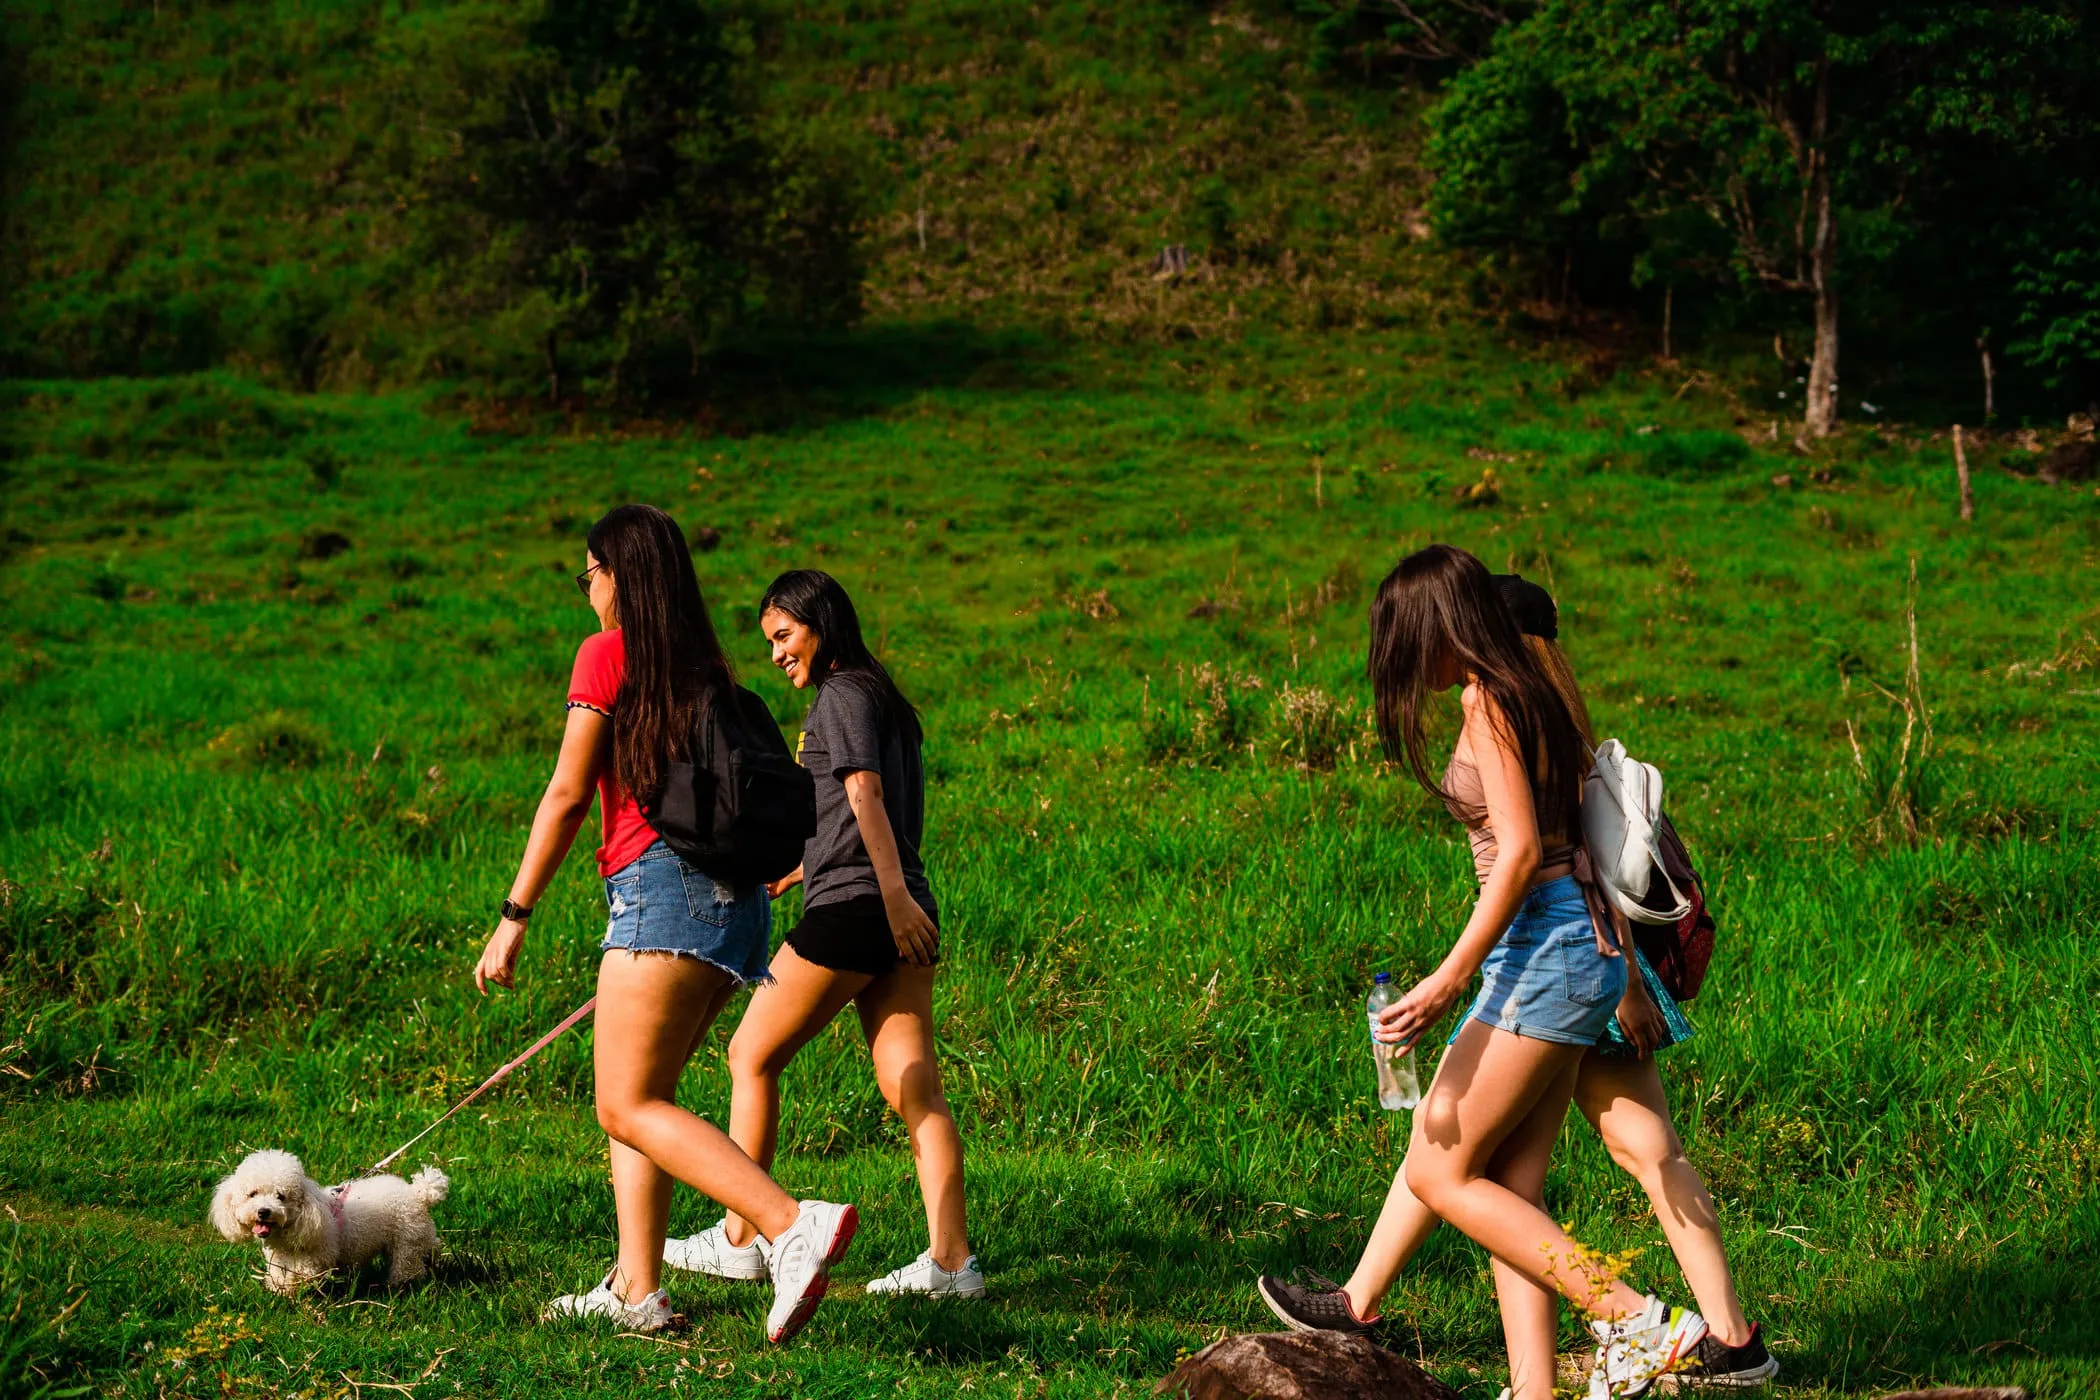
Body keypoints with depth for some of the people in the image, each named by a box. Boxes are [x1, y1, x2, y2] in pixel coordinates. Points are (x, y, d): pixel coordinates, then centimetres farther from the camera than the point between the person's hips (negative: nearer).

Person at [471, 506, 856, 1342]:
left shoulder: (607, 654, -1)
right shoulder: (709, 666, 19)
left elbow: (568, 796, -5)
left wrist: (514, 917, -2)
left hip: (663, 881, -8)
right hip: (736, 895, 8)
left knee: (630, 1107, -11)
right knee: (638, 1096, 14)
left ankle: (795, 1225, -28)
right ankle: (636, 1288, 8)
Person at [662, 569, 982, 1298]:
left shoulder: (841, 695, -5)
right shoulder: (883, 699, 22)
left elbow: (865, 795, -18)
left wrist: (894, 895, -27)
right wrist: (786, 872, 38)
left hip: (851, 909, -9)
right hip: (902, 915, 9)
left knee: (752, 1057, 5)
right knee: (913, 1083, 1)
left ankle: (739, 1239, 12)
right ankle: (951, 1258, -6)